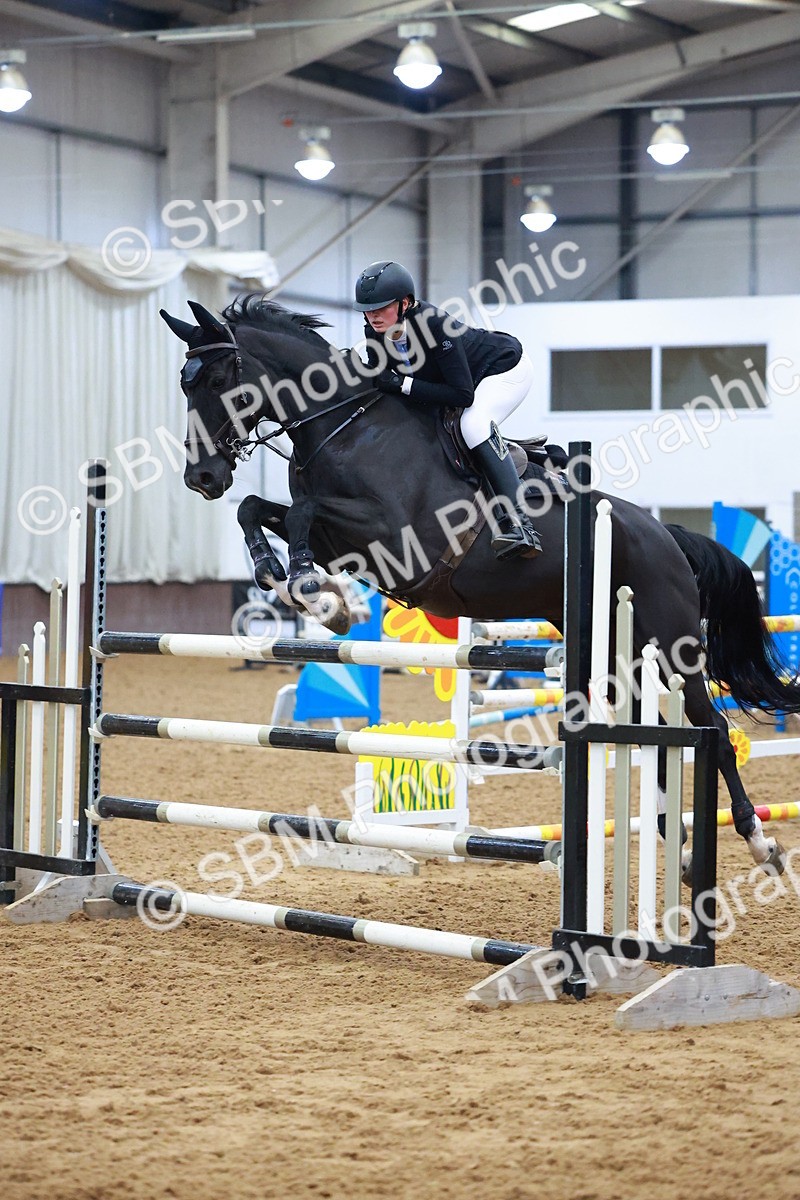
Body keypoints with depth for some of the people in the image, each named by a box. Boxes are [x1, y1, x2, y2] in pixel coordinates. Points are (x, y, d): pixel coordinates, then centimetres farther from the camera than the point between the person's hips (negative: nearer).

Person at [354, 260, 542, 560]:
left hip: (506, 369, -9)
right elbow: (379, 380, 0)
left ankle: (518, 522, -38)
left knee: (474, 423, -33)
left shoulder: (434, 325, -38)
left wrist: (403, 384, -38)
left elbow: (463, 394, -37)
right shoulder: (375, 332, -17)